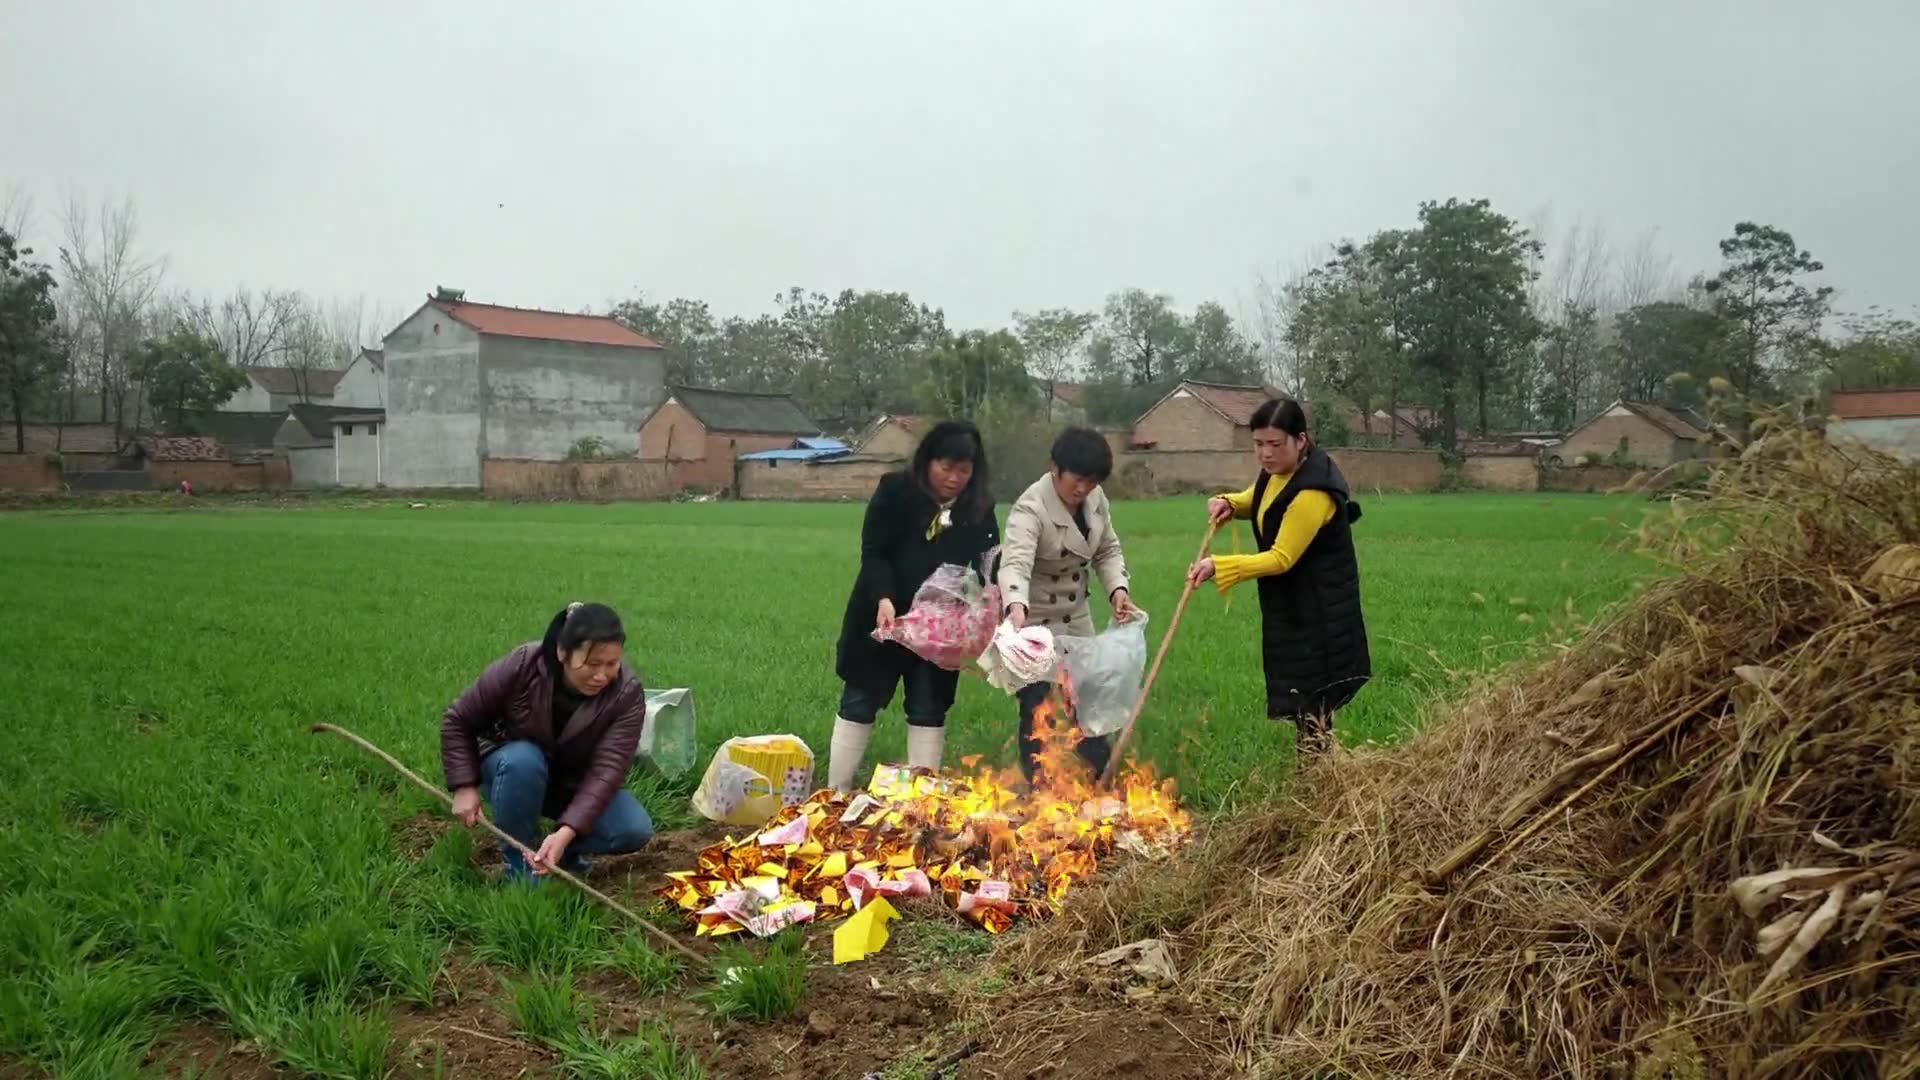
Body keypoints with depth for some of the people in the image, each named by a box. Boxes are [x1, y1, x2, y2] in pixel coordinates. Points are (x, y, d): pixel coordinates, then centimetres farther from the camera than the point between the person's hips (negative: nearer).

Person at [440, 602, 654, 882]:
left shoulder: (628, 693, -27)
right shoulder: (520, 668, -28)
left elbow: (607, 768, -34)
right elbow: (458, 721, -14)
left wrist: (566, 833, -45)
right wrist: (465, 787, -21)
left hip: (575, 784, 1)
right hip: (512, 765, -1)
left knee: (635, 831, -22)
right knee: (522, 760, -37)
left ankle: (562, 850, 4)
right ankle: (520, 863, -16)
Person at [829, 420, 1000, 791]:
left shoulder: (980, 507, -6)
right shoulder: (894, 490, -14)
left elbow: (986, 567, -3)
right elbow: (873, 554, -15)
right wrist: (884, 599, -30)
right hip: (883, 615, -2)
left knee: (929, 710, 6)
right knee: (859, 702, 5)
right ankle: (836, 794, 14)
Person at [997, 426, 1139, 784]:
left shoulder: (1095, 498, -6)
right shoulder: (1030, 508, -27)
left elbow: (1107, 551, 7)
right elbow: (1015, 563, -43)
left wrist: (1117, 589, -11)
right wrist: (1016, 608, -62)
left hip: (1076, 620, 7)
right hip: (1033, 623, -7)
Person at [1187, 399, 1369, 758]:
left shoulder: (1312, 493, -28)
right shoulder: (1279, 470, 1)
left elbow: (1281, 559, -25)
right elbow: (1258, 500, 23)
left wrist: (1219, 566, -29)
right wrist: (1229, 503, 1)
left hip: (1318, 609, -9)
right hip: (1290, 603, 10)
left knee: (1311, 702, -5)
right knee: (1302, 696, 17)